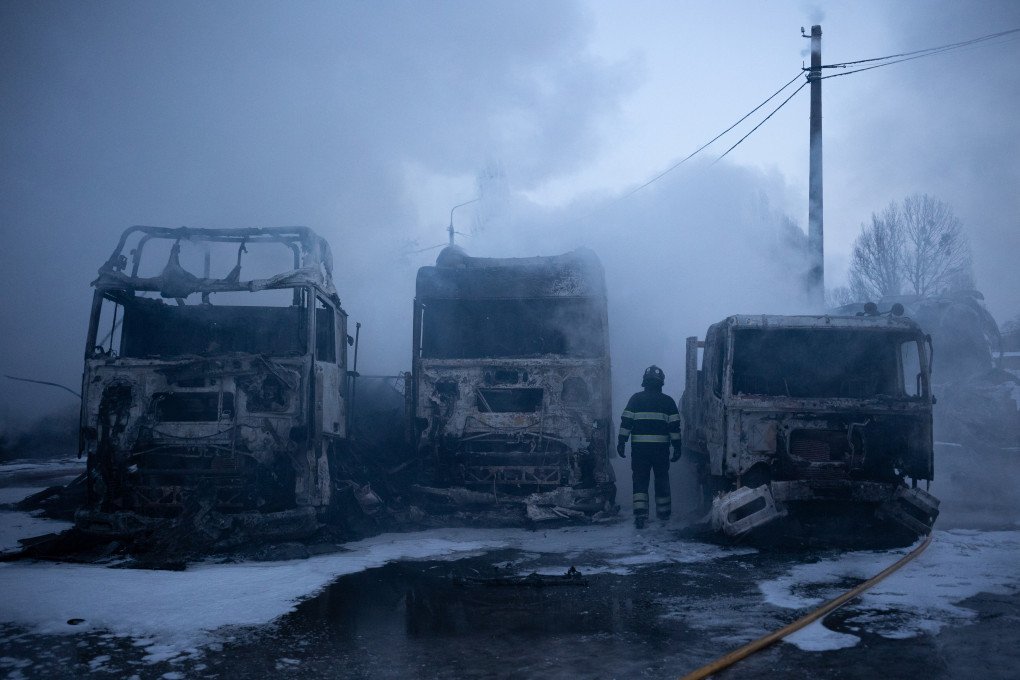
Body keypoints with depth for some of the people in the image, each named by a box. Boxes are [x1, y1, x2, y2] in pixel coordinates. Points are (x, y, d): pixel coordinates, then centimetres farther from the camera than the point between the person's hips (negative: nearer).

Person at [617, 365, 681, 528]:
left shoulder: (636, 399, 3)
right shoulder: (668, 401, 4)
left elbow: (626, 422, -2)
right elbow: (674, 426, 2)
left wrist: (621, 442, 0)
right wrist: (677, 448, 5)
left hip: (639, 447, -1)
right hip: (661, 447, 1)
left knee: (640, 480, 2)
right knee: (662, 479, 16)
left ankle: (640, 513, -11)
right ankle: (663, 512, 27)